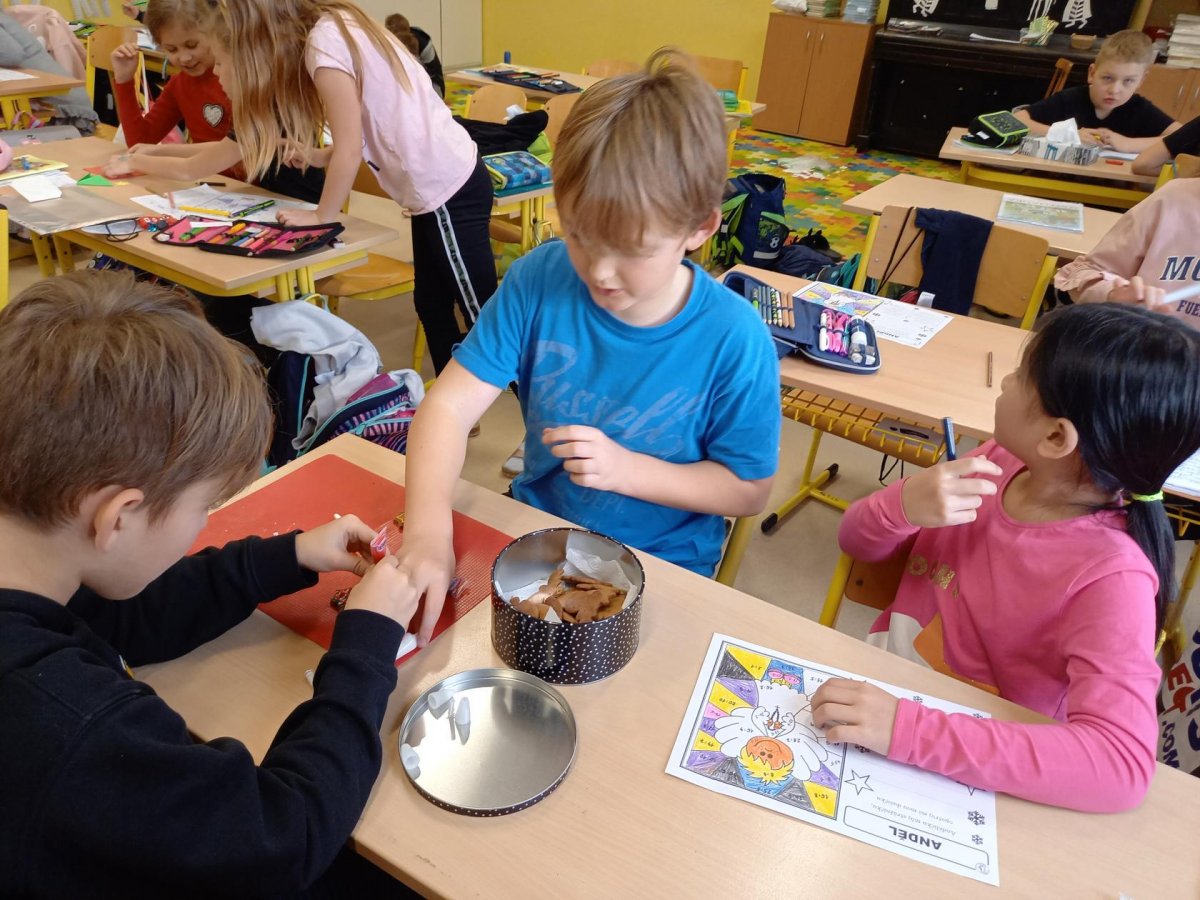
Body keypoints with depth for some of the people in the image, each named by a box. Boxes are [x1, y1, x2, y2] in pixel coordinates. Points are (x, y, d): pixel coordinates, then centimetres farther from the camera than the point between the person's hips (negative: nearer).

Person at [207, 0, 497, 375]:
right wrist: (318, 157, 9)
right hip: (446, 181, 10)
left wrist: (320, 217, -4)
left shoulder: (324, 42, -15)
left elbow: (350, 148, -16)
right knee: (431, 305, 16)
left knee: (482, 317, -1)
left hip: (447, 189, -10)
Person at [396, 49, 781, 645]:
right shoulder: (539, 281, -14)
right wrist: (428, 531, -33)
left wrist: (628, 468, -21)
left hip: (660, 568, -3)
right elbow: (450, 405, -16)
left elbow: (748, 490, -8)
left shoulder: (733, 340, -19)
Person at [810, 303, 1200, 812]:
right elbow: (858, 543, -2)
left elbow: (1122, 766, -33)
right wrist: (904, 506, -24)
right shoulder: (1000, 463, -9)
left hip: (962, 772, -4)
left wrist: (909, 730, -40)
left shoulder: (1110, 576, -24)